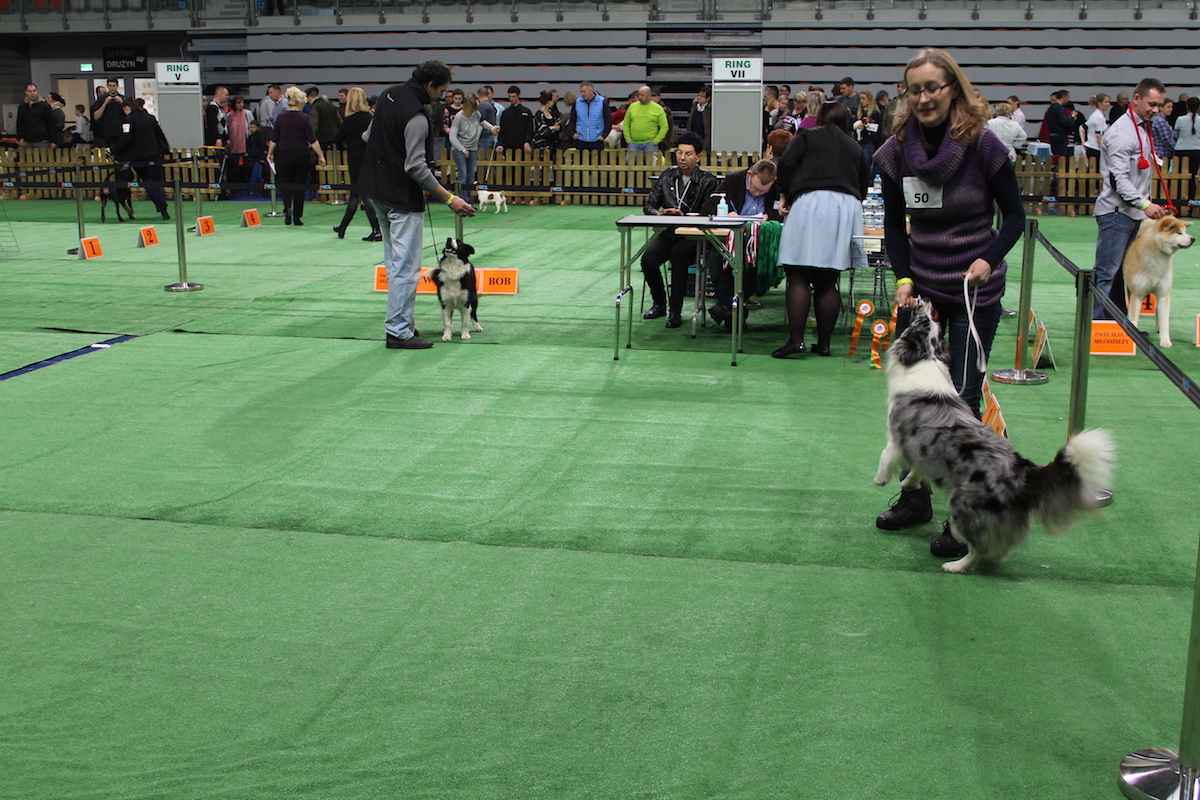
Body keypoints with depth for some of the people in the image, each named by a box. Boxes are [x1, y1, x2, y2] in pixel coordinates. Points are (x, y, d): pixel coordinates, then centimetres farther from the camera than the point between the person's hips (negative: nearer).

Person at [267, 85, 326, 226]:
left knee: (284, 184, 11)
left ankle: (287, 207, -17)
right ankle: (297, 217, 9)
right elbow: (312, 140, -10)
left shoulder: (281, 117, 0)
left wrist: (270, 153, 19)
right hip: (302, 155, -1)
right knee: (299, 186, 9)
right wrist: (321, 156, -6)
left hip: (284, 155, 1)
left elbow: (274, 139, 4)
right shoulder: (305, 118, -5)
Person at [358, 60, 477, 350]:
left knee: (395, 262, 16)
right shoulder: (416, 115, -22)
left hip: (377, 189, 10)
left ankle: (398, 323, 20)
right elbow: (416, 167, -25)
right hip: (402, 196, -10)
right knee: (406, 266, -5)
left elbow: (369, 137, 20)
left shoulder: (389, 95, 8)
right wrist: (449, 198, -22)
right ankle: (399, 331, -4)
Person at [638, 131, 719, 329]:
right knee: (648, 258, -24)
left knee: (678, 253, -35)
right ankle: (659, 304, 2)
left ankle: (675, 310, -24)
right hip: (668, 232, 4)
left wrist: (683, 215, -24)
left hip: (693, 236, -4)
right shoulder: (667, 176, 14)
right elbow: (649, 205, 12)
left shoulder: (708, 181, 2)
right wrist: (659, 213, -11)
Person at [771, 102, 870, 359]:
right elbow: (864, 186, 22)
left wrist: (784, 194, 11)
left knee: (799, 277, -5)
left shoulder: (807, 135, 11)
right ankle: (824, 343, 8)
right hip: (847, 207, 4)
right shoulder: (855, 148, 22)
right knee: (827, 282, 8)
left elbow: (786, 162, -1)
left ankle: (796, 339, -14)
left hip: (811, 203, -4)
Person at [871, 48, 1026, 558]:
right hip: (920, 286, 4)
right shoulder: (897, 150, -3)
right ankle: (915, 498, 28)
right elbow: (894, 223, 5)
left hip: (975, 291, -4)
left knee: (961, 400, -3)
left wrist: (990, 259, -21)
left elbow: (1015, 215, -4)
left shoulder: (982, 145, -13)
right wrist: (903, 278, -8)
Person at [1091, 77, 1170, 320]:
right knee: (1107, 273, -9)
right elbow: (1119, 179, -22)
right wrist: (1145, 204, -31)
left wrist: (1150, 204, 18)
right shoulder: (1122, 132, -14)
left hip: (1135, 213, 10)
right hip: (1116, 212, -10)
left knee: (1124, 273, 13)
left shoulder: (1144, 127, 17)